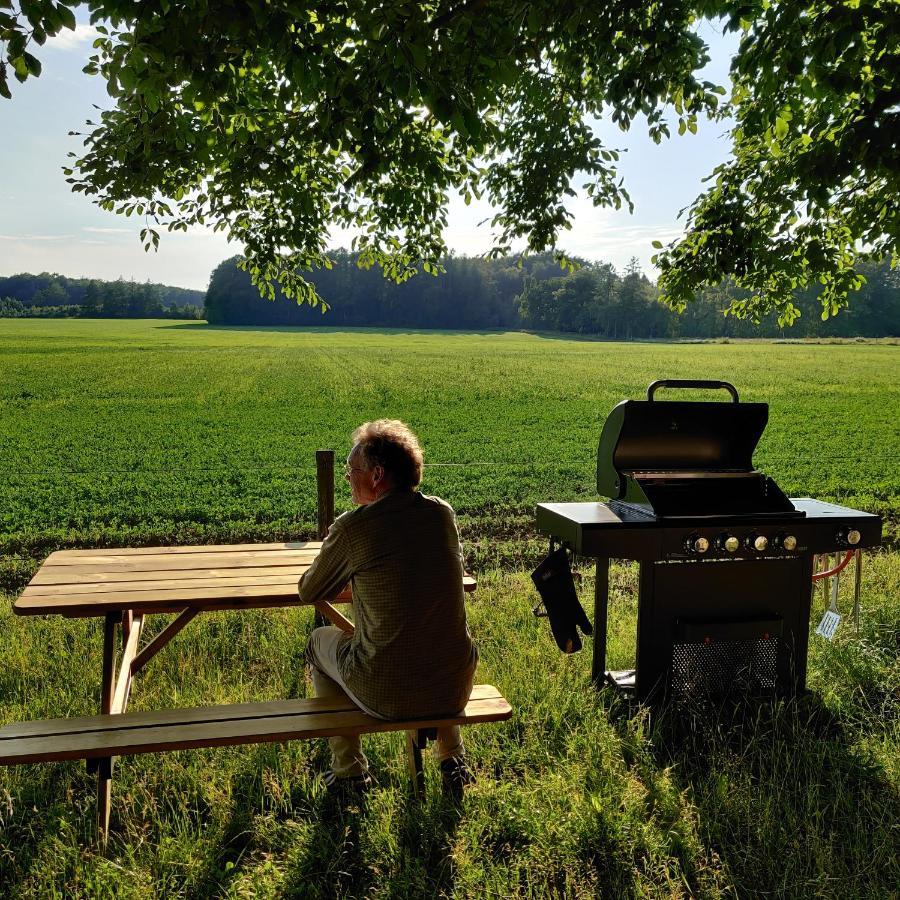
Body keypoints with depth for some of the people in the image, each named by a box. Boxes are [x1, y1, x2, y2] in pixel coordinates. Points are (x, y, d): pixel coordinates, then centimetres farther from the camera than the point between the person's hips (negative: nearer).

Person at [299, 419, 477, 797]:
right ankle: (452, 759, 34)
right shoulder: (443, 513, -1)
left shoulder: (352, 527, -14)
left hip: (386, 697, -4)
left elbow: (309, 592, 2)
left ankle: (349, 770, 33)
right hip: (455, 690, 4)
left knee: (320, 641, 26)